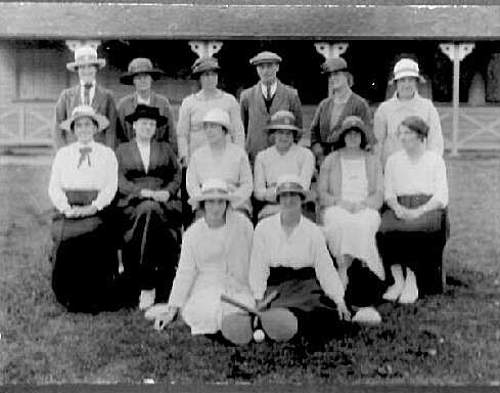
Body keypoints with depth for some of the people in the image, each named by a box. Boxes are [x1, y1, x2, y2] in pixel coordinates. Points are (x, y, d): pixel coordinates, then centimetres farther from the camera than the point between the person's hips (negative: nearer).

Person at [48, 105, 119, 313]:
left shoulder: (107, 154, 14)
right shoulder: (62, 154, 18)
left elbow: (111, 187, 4)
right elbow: (54, 187, 10)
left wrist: (93, 207, -12)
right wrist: (67, 208, -8)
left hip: (97, 210, -1)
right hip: (68, 211, 2)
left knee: (94, 236, -28)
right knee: (66, 236, -26)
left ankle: (95, 300, -14)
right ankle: (69, 298, -8)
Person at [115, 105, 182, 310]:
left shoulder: (165, 149, 24)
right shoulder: (122, 150, 18)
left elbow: (177, 176, 14)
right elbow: (120, 181, 5)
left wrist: (166, 192, -6)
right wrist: (144, 192, -10)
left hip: (163, 204, 1)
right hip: (132, 204, -1)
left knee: (150, 212, -34)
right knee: (148, 210, -35)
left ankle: (147, 286, -33)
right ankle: (148, 285, -32)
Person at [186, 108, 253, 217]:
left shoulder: (239, 153, 8)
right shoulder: (197, 155, 13)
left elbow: (247, 185, 3)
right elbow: (191, 184, 7)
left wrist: (231, 202, -13)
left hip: (235, 206, -1)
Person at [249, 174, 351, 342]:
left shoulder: (313, 231, 5)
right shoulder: (263, 228, 3)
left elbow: (325, 268, 1)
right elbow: (258, 267, 2)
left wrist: (339, 300, -8)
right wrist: (259, 299, -8)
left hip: (305, 285, 2)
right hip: (275, 286, -2)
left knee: (329, 319, -23)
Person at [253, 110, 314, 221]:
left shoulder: (305, 155, 7)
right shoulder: (262, 157, 15)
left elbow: (303, 188, -1)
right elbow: (258, 191, 9)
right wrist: (267, 194, -15)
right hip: (269, 207, 1)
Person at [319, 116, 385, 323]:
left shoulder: (372, 160, 21)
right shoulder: (330, 160, 19)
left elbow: (379, 195, 11)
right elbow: (322, 193, 11)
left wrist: (362, 204, -9)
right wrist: (340, 202, -8)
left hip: (366, 209, 1)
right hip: (337, 208, -1)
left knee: (362, 225, -37)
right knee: (342, 224, -37)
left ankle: (344, 274, -35)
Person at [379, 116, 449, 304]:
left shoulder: (435, 159, 9)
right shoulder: (393, 160, 18)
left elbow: (441, 197, 0)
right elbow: (389, 193, 13)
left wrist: (418, 211, -17)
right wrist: (397, 207, -11)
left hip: (428, 209, -2)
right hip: (401, 208, 2)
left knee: (416, 227, -36)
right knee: (388, 226, -32)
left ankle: (411, 282, -27)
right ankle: (398, 280, -27)